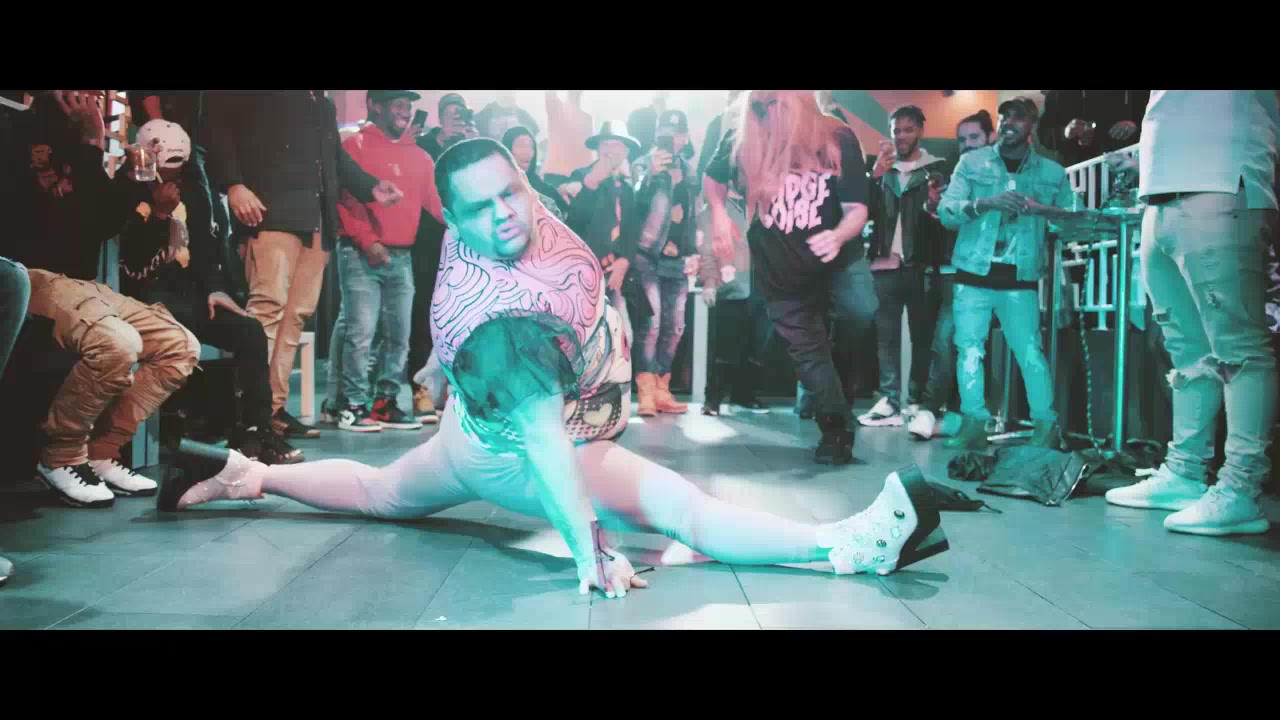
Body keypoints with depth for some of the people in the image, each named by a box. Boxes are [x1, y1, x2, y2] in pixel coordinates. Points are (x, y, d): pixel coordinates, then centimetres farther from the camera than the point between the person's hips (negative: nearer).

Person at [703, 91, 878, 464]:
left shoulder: (838, 140, -13)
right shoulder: (743, 142, -8)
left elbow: (857, 208, -15)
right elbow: (712, 178, 12)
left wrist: (838, 237, -36)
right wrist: (719, 214, -5)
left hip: (838, 260, -1)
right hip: (780, 272, 1)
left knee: (861, 314, -26)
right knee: (809, 353, 4)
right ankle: (835, 430, 20)